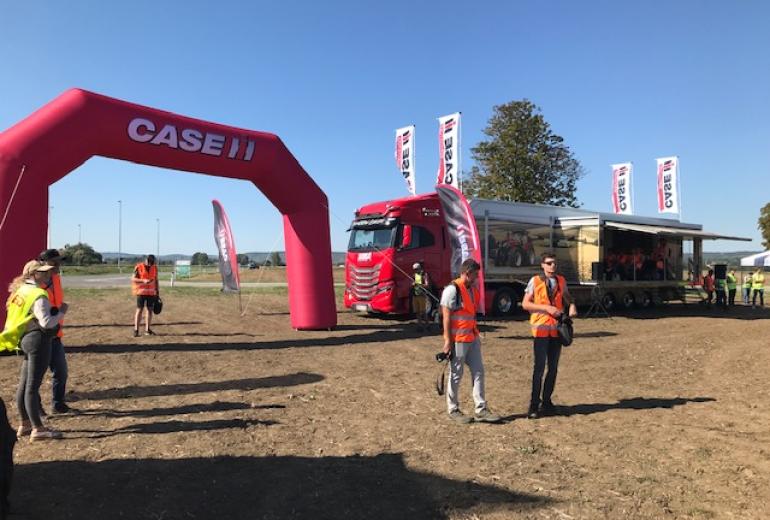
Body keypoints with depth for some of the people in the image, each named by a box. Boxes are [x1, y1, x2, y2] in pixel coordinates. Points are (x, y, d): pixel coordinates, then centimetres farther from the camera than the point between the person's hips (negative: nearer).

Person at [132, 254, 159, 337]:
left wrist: (157, 293, 9)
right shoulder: (139, 267, -6)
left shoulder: (155, 268, 6)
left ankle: (147, 330, 11)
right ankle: (136, 330, -1)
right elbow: (133, 279, -9)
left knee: (149, 310, 4)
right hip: (141, 292, -4)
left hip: (151, 292, 4)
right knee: (139, 310, -5)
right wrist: (143, 280, -24)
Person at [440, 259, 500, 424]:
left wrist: (476, 335, 18)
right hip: (458, 339, -8)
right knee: (456, 375, 3)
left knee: (478, 372, 8)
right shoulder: (452, 289, -14)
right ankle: (453, 410, 17)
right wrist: (448, 340, -18)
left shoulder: (473, 289, 12)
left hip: (472, 338, 8)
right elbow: (446, 316, -16)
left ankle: (481, 410, 15)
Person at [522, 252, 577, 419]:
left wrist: (572, 305, 3)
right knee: (539, 368, -4)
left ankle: (546, 401, 24)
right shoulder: (535, 281, -6)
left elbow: (567, 296, 25)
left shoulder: (561, 280, 8)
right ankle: (534, 405, 4)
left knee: (553, 368, 11)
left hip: (557, 329, 5)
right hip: (541, 329, -5)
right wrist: (546, 307, -16)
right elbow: (525, 304, -6)